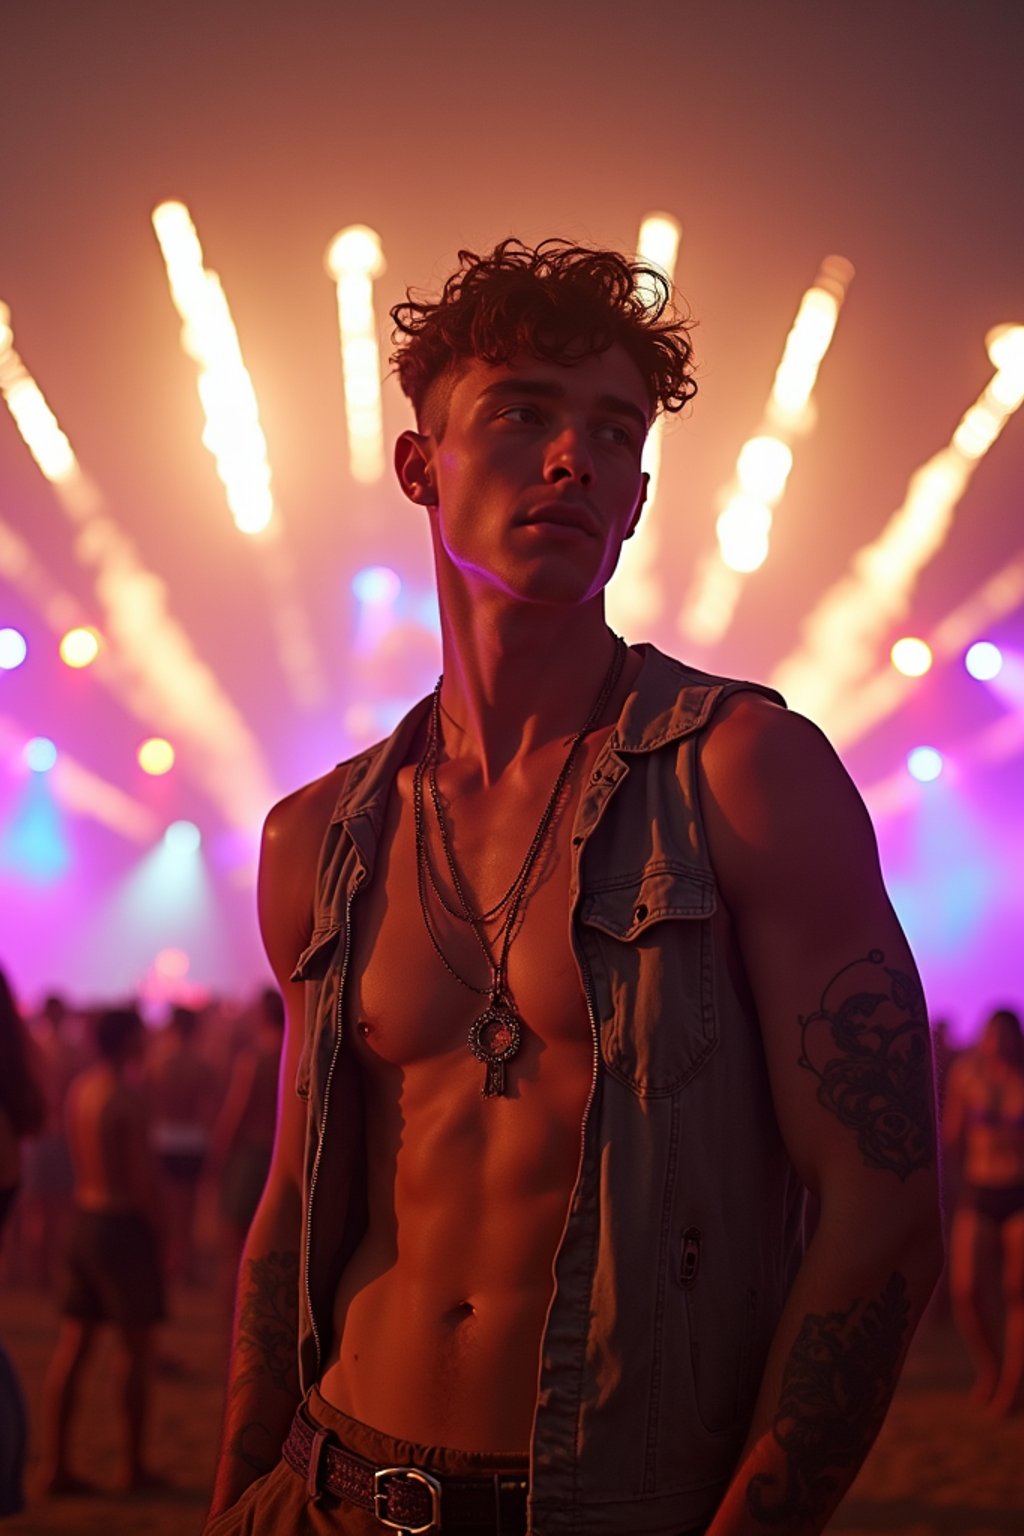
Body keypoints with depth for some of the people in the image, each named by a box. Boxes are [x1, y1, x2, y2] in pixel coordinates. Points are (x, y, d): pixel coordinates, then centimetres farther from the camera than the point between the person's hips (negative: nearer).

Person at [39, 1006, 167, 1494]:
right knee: (138, 1348, 4)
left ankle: (54, 1466, 9)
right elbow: (140, 1178, -16)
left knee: (72, 1346, 7)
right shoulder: (127, 1095, -16)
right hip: (123, 1225, -7)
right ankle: (134, 1467, 10)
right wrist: (156, 1232, -7)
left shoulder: (78, 1089, 7)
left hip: (84, 1219, 7)